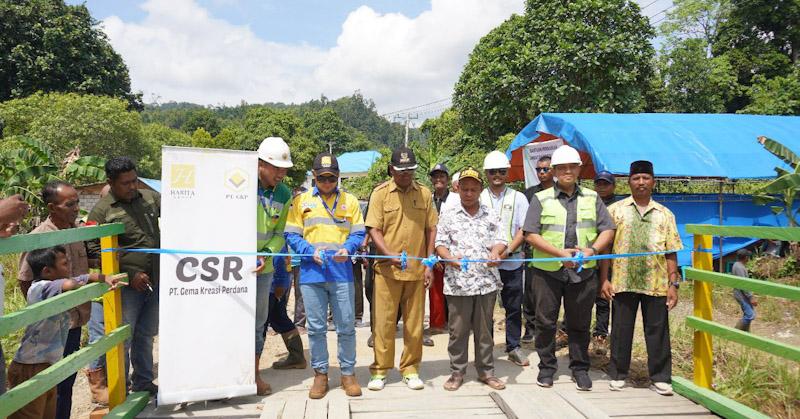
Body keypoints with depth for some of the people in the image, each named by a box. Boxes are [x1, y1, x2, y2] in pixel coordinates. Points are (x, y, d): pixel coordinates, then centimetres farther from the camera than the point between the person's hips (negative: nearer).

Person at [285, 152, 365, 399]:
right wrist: (311, 251, -13)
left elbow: (358, 233, 6)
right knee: (316, 327, 7)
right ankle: (320, 374, 21)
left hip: (342, 273, 0)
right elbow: (291, 235, 3)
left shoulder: (350, 201, 9)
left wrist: (347, 249, -14)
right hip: (311, 273, 0)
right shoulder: (301, 201, 7)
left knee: (346, 327, 4)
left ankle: (348, 373, 19)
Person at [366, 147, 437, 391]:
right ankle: (380, 371, 16)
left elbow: (431, 230, 9)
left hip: (417, 270, 2)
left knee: (414, 323, 8)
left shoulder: (424, 194, 6)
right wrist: (390, 255, -20)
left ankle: (410, 369, 22)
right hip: (387, 270, -2)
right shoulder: (380, 193, 0)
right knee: (384, 321, 3)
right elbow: (374, 229, -4)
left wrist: (429, 265, 3)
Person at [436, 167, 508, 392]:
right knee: (458, 329, 5)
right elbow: (440, 244, 4)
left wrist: (495, 252, -19)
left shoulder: (492, 216, 10)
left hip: (487, 281, 1)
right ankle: (457, 372, 17)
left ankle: (486, 371, 22)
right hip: (457, 282, -1)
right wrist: (449, 257, -17)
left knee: (485, 329, 10)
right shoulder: (448, 217, 8)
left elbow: (501, 240, 4)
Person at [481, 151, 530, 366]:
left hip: (511, 262, 0)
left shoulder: (518, 198, 5)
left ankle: (513, 347, 21)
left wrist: (507, 250, -13)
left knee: (514, 307, 7)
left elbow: (524, 230, 0)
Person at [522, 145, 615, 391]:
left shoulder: (591, 198, 10)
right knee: (546, 322, 6)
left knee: (579, 324, 10)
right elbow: (531, 234, -5)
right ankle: (547, 366, 22)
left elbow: (608, 230, 7)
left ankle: (580, 368, 24)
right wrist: (559, 252, -16)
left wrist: (592, 249, -13)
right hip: (547, 271, -1)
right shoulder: (541, 199, 2)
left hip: (583, 272, 2)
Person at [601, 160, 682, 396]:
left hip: (656, 283, 1)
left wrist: (673, 284, 1)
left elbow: (671, 253, 8)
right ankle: (618, 375, 21)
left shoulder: (664, 214, 10)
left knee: (658, 331, 6)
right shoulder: (616, 210, 6)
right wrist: (604, 280, -4)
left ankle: (660, 377, 18)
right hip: (623, 281, -1)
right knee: (621, 330, 7)